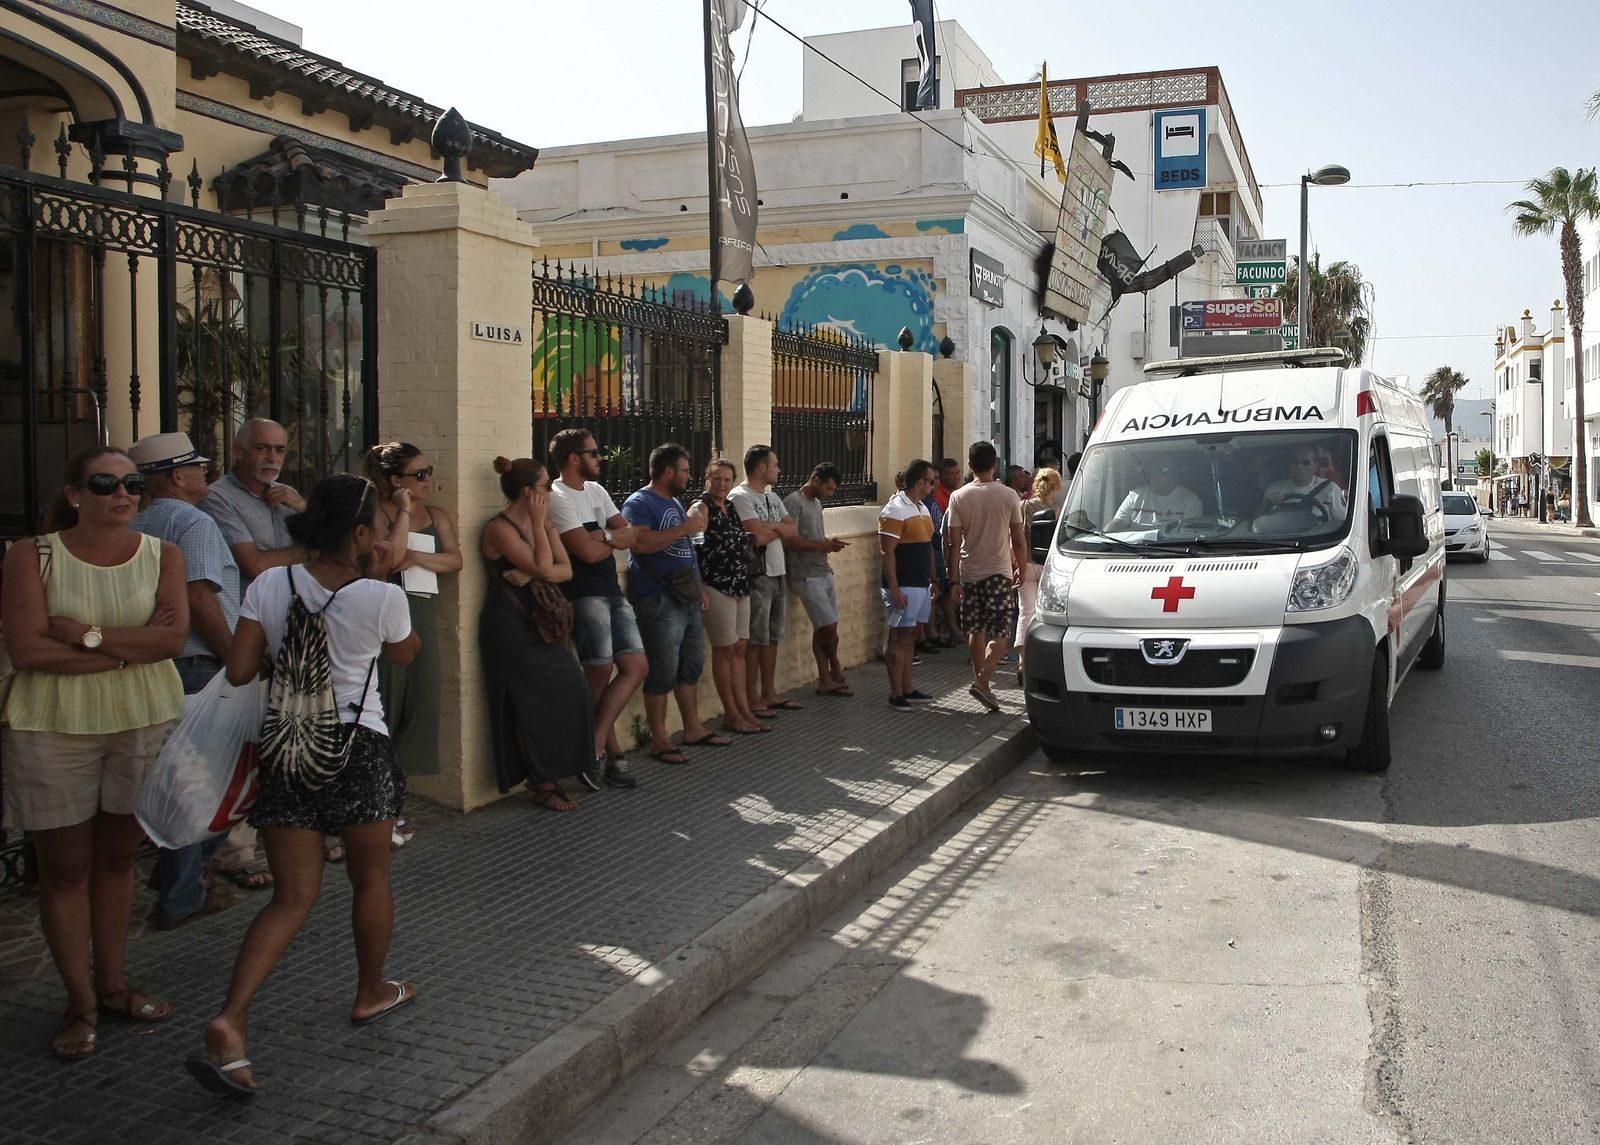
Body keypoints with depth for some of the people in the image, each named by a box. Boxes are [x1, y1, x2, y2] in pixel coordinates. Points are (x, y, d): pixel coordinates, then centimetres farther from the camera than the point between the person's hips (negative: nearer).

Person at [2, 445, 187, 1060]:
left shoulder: (162, 555, 0)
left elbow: (173, 637, -12)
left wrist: (89, 634, -17)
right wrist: (131, 648, -15)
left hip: (144, 724, 3)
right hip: (54, 731, -2)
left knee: (117, 857, 14)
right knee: (65, 866, 6)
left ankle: (111, 984, 28)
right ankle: (80, 1001, 19)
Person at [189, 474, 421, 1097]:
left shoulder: (268, 586, -3)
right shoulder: (381, 598, -11)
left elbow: (239, 671, -4)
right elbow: (405, 652, 10)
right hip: (357, 750, -3)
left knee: (293, 896, 8)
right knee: (370, 878, 18)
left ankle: (230, 1019, -8)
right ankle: (371, 993, 35)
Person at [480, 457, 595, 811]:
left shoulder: (545, 522, 10)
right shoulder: (499, 528, -13)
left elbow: (565, 570, 0)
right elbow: (544, 566, -20)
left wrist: (530, 574, -16)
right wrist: (537, 521, -13)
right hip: (510, 626, -7)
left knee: (570, 692, 1)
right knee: (533, 702, -4)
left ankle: (549, 775, 14)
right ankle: (541, 784, 9)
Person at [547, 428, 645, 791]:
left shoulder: (596, 490, 16)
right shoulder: (558, 498, -10)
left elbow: (629, 535, 9)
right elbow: (588, 552, -18)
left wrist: (603, 536, -12)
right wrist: (615, 539, 2)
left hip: (612, 591, 9)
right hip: (584, 594, -9)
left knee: (636, 666, 2)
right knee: (601, 673, -5)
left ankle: (595, 746, 3)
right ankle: (612, 753, 6)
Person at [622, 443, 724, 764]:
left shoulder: (674, 502, 19)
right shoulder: (639, 503, -11)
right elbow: (641, 543, -27)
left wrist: (699, 587, 22)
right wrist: (685, 527, -21)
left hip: (687, 597, 9)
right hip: (659, 601, -9)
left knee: (692, 666, 14)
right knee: (663, 672, -5)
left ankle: (693, 728, 25)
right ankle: (659, 740, 3)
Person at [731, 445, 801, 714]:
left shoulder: (772, 497, 16)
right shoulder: (740, 497, -12)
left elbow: (793, 531, 10)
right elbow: (759, 537, -21)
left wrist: (771, 526, -8)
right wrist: (780, 530, -2)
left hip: (777, 575, 9)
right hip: (756, 577, -9)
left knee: (772, 638, 13)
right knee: (755, 640, -4)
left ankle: (770, 693, 22)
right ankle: (753, 699, 3)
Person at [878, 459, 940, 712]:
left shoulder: (922, 508, 15)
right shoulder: (895, 510, -14)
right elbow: (887, 552, -18)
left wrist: (933, 580, 19)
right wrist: (893, 589, -22)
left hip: (922, 585, 9)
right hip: (904, 587, -9)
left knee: (910, 637, 13)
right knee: (899, 638, -4)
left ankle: (907, 689, 19)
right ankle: (896, 694, 1)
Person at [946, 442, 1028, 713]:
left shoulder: (958, 497, -3)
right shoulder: (1008, 495, -6)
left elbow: (955, 543, -5)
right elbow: (1019, 539, -1)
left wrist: (954, 580, -1)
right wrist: (1021, 569, 13)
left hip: (969, 573, 3)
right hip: (998, 572, -3)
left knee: (976, 631, 14)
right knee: (1001, 633, -1)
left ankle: (981, 679, 22)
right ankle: (982, 681, -16)